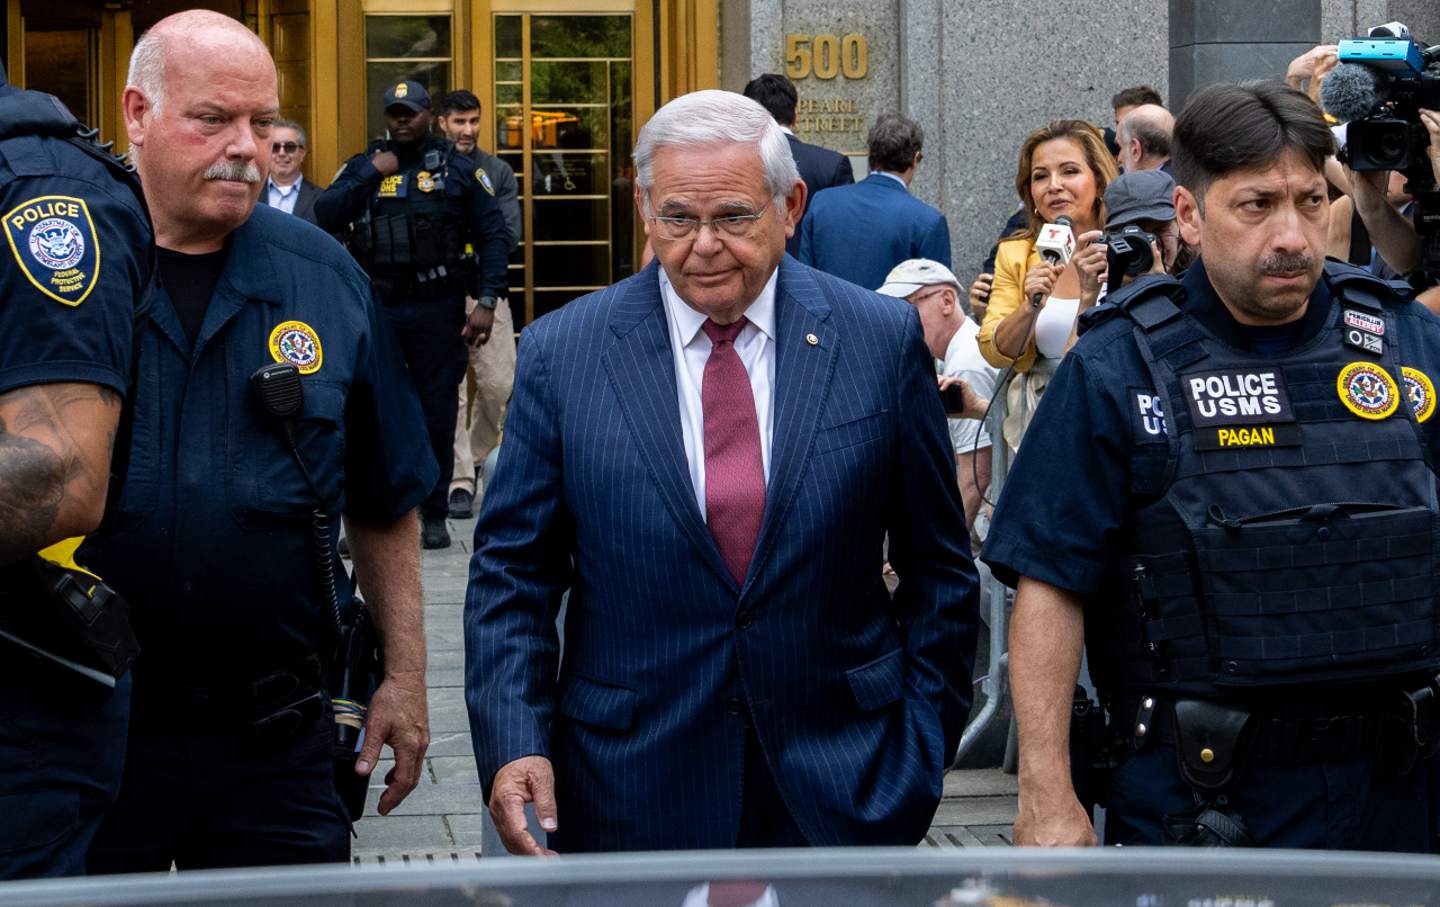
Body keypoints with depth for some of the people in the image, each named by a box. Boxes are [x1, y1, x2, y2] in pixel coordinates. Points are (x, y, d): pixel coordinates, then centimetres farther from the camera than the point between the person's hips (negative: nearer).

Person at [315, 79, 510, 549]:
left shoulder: (459, 169, 3)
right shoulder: (363, 166, 9)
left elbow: (494, 235, 1)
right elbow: (325, 216, -4)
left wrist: (488, 301, -8)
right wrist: (371, 174, -10)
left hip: (438, 309, -1)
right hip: (376, 307, 2)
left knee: (437, 413, 4)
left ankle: (435, 515, 14)